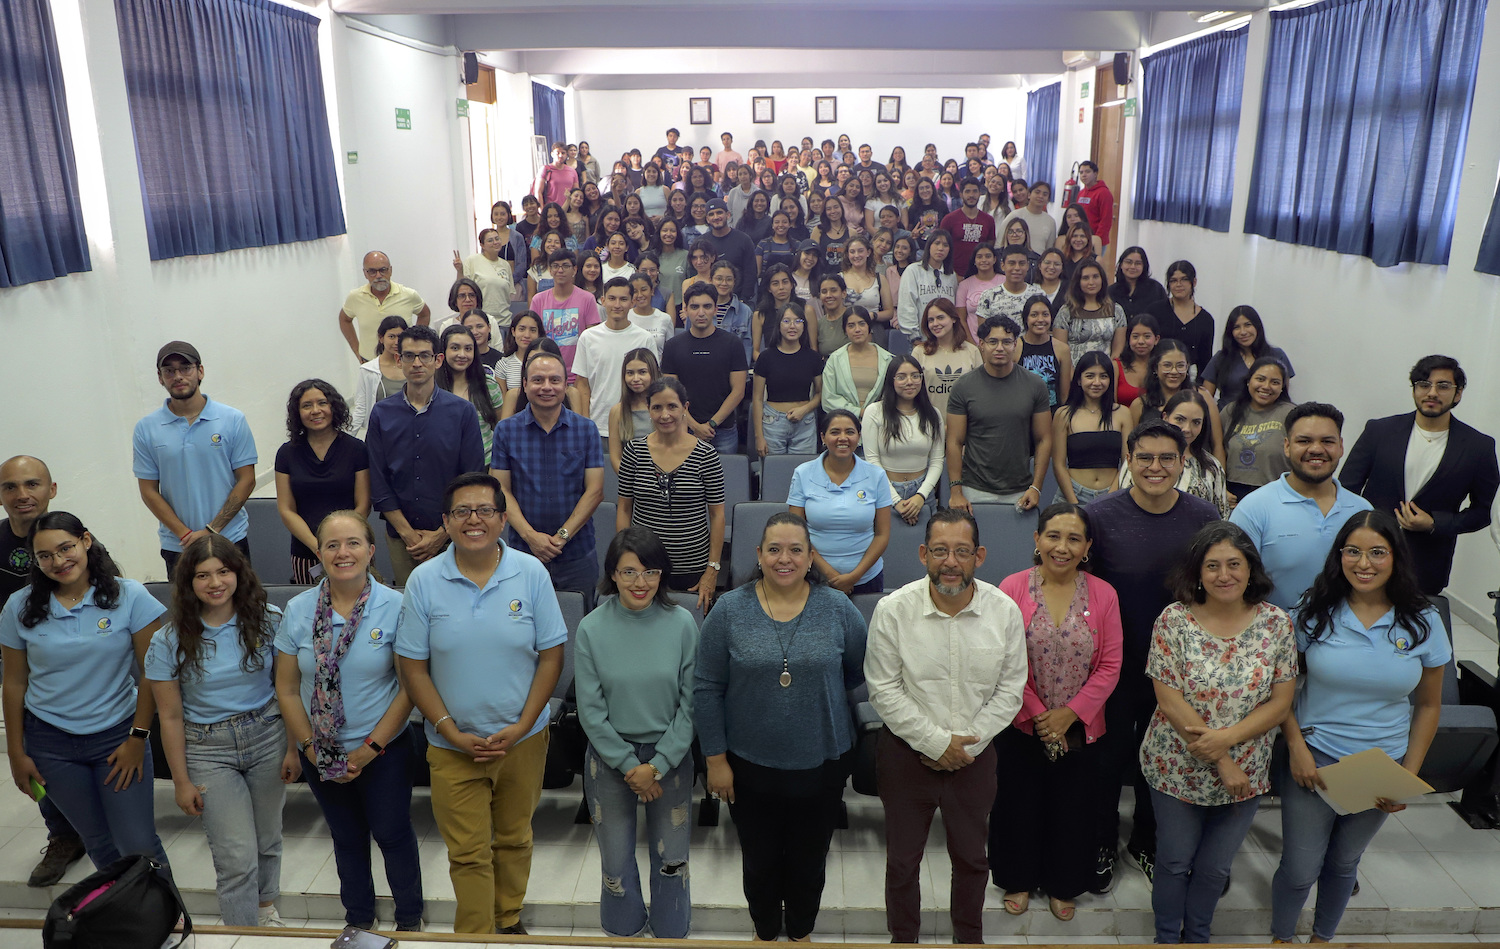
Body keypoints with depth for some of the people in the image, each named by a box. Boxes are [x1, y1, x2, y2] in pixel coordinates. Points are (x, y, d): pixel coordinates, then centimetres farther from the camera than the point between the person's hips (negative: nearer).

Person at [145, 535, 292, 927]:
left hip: (267, 736, 2)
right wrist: (182, 781, -1)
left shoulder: (268, 621, -7)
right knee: (238, 858, -5)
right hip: (208, 750, -1)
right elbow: (171, 717, -4)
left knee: (268, 839, 17)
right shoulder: (169, 641, -9)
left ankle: (267, 909, 44)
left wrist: (293, 748, -2)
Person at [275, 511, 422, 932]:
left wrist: (370, 748, -13)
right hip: (320, 755, 3)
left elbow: (410, 687, -12)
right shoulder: (298, 610, -6)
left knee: (392, 834, 9)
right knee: (347, 838, 19)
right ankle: (358, 919, 41)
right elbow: (287, 689, -1)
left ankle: (410, 920, 32)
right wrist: (310, 747, -6)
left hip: (383, 751, -2)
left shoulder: (394, 607, -14)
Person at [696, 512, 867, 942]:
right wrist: (716, 759, -7)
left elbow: (861, 670, 5)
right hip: (750, 765, 0)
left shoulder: (838, 609, -9)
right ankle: (765, 930, 46)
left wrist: (818, 692, 5)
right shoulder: (729, 610, -10)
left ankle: (801, 930, 46)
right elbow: (707, 689, -7)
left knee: (809, 859, 19)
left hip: (822, 762, 1)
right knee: (759, 859, 18)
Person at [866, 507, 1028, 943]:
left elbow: (1010, 690, -4)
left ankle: (969, 936, 46)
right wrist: (937, 742, -16)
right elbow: (885, 690, -13)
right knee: (903, 859, 15)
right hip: (907, 753, -1)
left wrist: (967, 745, -11)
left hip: (975, 755, 2)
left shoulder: (1005, 611, -11)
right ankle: (903, 937, 40)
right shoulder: (893, 610, -17)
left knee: (972, 857, 21)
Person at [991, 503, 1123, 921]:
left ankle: (1063, 886, 40)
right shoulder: (1012, 588, -11)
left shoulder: (1103, 595, -7)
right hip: (1021, 725, -1)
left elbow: (1110, 666, -6)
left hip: (1080, 727, 1)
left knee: (1071, 808, 16)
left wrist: (1070, 713, -13)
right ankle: (1018, 881, 39)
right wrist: (1037, 713, -13)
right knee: (1018, 805, 14)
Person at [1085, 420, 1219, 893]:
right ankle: (1104, 844, 34)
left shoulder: (1204, 517, -8)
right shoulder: (1102, 514, -13)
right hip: (1116, 660, -2)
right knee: (1112, 752, 12)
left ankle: (1146, 841, 41)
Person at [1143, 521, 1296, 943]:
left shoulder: (1276, 624, -8)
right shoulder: (1173, 621, -15)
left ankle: (1197, 936, 45)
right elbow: (1171, 703, -15)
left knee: (1215, 868, 19)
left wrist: (1226, 737, -21)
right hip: (1177, 769, -2)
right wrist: (1222, 763, -16)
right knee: (1174, 861, 15)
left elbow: (1280, 702, -7)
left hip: (1245, 773, 2)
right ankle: (1167, 937, 40)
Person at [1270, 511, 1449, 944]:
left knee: (1343, 862, 20)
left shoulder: (1423, 623, -7)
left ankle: (1322, 937, 45)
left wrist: (1409, 778, -2)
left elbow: (1428, 706, 2)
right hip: (1313, 761, -1)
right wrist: (1296, 746, -14)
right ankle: (1281, 937, 32)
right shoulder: (1315, 613, -10)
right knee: (1300, 868, 4)